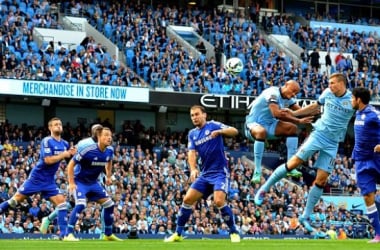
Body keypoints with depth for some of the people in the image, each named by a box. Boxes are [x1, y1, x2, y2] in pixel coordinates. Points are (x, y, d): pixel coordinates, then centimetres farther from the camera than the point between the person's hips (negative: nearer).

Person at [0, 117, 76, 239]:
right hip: (37, 177, -5)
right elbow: (48, 160, -24)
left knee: (61, 201, -9)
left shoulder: (65, 144, 5)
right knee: (16, 199, -1)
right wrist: (64, 154, -20)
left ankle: (63, 233, -9)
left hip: (49, 181, 5)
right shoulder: (47, 141, -14)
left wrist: (71, 153, -1)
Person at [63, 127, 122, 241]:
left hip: (93, 182, 7)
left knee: (109, 204, 5)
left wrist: (108, 177, 16)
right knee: (80, 204, -28)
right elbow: (71, 165, -20)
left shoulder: (109, 150, -7)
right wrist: (71, 183, -21)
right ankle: (68, 234, -23)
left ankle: (108, 234, 21)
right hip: (79, 181, -7)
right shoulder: (88, 150, -27)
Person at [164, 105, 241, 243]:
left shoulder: (213, 125, -4)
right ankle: (178, 234, 9)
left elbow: (234, 131, -14)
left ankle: (234, 232, -9)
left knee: (219, 201, -23)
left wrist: (220, 131, -34)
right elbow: (192, 152, -1)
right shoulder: (192, 134, 11)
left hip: (220, 172, -6)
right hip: (205, 173, 6)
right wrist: (193, 169, -20)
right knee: (188, 199, -1)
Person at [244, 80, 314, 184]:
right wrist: (299, 121, -36)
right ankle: (257, 172, -36)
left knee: (292, 128, -7)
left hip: (269, 124, 9)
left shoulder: (288, 98, 2)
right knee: (261, 132, -40)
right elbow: (277, 113, -38)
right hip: (254, 123, -9)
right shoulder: (273, 93, -26)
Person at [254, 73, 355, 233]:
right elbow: (315, 106, 19)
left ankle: (305, 217, 8)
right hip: (318, 134, 1)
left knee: (321, 180, -3)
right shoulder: (327, 93, 2)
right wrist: (293, 113, 21)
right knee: (293, 163, -12)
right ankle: (264, 189, 4)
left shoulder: (353, 100, -6)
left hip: (332, 143, -1)